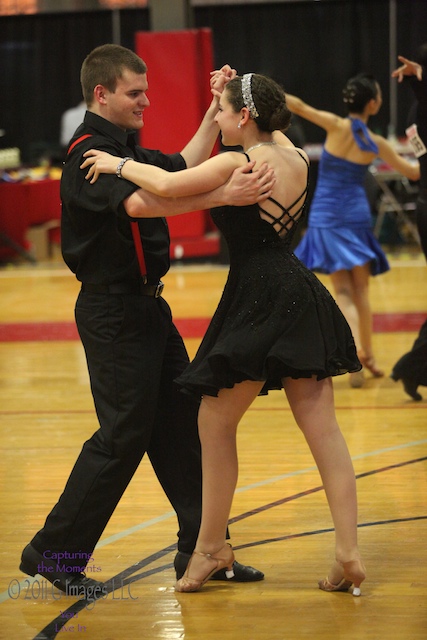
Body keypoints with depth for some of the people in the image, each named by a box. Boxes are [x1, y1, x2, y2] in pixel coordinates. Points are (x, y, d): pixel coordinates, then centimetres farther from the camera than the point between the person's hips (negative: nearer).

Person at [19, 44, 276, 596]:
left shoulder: (124, 148, 14)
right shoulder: (89, 152, -17)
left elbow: (183, 168, 26)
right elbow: (139, 202, -35)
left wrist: (214, 110, 17)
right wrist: (226, 195, -44)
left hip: (145, 305, 10)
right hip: (113, 310, -10)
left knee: (181, 423, 10)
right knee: (124, 434, -8)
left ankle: (200, 549, 17)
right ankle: (53, 553, 2)